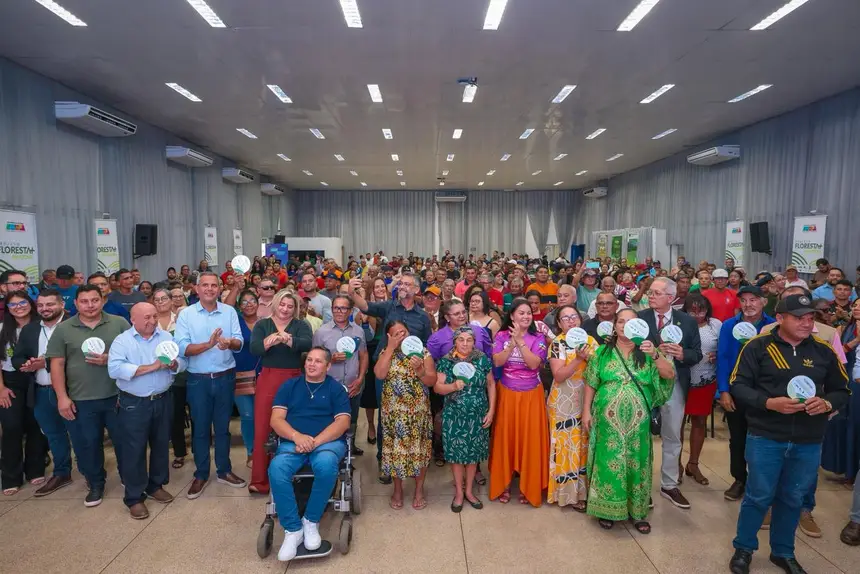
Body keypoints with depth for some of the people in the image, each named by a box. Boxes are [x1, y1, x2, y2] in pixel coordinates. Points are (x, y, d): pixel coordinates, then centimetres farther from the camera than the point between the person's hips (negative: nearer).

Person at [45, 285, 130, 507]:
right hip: (80, 400, 1)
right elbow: (57, 364, 0)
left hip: (117, 396, -1)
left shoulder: (119, 323, 0)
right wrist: (62, 397, -5)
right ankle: (96, 484, 30)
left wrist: (110, 360, -16)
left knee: (124, 441, 10)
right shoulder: (63, 329, 2)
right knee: (87, 444, 11)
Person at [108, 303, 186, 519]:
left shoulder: (166, 337, 4)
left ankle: (156, 486, 34)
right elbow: (115, 369, -22)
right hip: (134, 404, -4)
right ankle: (134, 497, 17)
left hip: (162, 401, 4)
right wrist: (150, 367, -23)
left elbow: (182, 361, 1)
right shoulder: (122, 341, -8)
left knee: (160, 445, 15)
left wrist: (172, 364, -22)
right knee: (134, 450, 4)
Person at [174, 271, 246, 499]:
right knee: (200, 428, 10)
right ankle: (201, 475, 25)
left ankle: (224, 471, 28)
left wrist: (229, 343, -29)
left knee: (223, 426, 14)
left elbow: (239, 342, -7)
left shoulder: (230, 312, 1)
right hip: (198, 380, -1)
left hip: (225, 377, 1)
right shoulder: (186, 314, -4)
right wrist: (209, 344, -28)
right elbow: (182, 348, -14)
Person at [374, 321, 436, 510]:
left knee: (418, 448, 7)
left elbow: (432, 381, -7)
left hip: (418, 411, -1)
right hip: (393, 411, 1)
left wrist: (419, 369, -26)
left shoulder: (423, 352, -2)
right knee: (396, 448, 9)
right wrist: (390, 347, -17)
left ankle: (419, 490, 26)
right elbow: (380, 374, -19)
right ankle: (398, 490, 28)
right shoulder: (386, 352, 1)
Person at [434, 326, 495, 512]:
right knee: (456, 453, 7)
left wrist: (491, 410, -2)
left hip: (478, 416, 1)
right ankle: (458, 492, 26)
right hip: (454, 416, -1)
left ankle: (469, 490, 31)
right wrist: (453, 386, -26)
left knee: (474, 453, 11)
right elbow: (437, 387, -7)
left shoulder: (483, 359, -2)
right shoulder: (446, 361, -6)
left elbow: (491, 384, 3)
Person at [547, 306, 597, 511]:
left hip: (588, 402, 5)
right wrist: (579, 358, -25)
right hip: (565, 404, -5)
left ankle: (584, 488, 29)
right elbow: (558, 376, -18)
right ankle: (570, 493, 14)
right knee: (567, 445, 2)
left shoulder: (590, 340, 5)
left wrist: (590, 357, -15)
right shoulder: (557, 343, -10)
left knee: (585, 444, 14)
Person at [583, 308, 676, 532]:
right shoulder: (603, 352, 0)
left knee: (636, 463, 9)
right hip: (608, 420, -1)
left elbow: (670, 374, -11)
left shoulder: (647, 352, 1)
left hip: (638, 422, 1)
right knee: (609, 462, 6)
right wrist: (586, 411, -2)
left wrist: (655, 354, -26)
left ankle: (638, 512, 26)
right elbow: (590, 384, 2)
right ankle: (607, 509, 22)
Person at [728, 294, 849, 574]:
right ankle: (744, 549, 27)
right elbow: (738, 386, -9)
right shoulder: (758, 346, -8)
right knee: (758, 497, 8)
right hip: (765, 438, -3)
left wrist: (826, 403, -11)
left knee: (792, 499, 17)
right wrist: (769, 403, -23)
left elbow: (842, 391, 10)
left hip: (808, 443, 4)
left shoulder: (824, 351, 4)